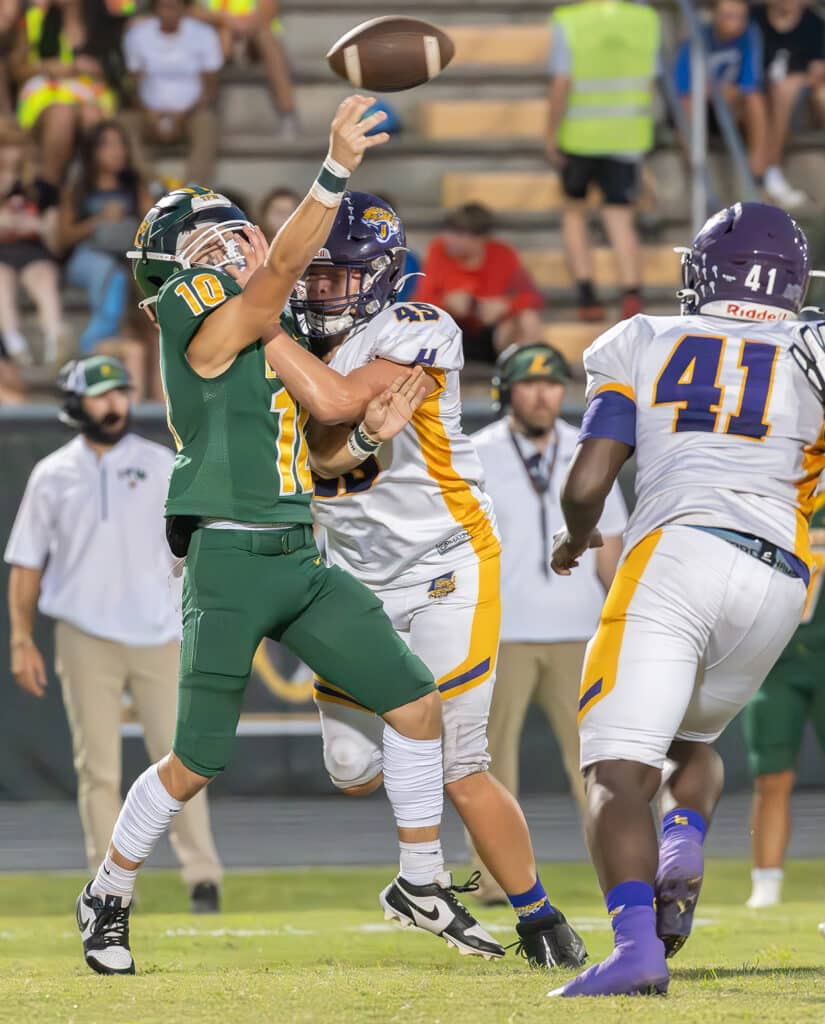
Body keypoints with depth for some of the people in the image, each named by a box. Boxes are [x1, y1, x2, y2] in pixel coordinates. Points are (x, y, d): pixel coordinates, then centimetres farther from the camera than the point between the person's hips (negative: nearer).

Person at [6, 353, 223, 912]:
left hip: (158, 636, 0)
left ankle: (203, 877, 0)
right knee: (99, 768, 1)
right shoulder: (53, 476, 7)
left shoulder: (160, 464, 6)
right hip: (85, 637, 0)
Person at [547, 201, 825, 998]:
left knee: (617, 773, -8)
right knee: (692, 739, 28)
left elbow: (585, 486, 10)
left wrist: (576, 537, 30)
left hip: (675, 554, -3)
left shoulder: (646, 345, 15)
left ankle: (637, 944, -32)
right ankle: (682, 852, -4)